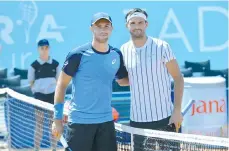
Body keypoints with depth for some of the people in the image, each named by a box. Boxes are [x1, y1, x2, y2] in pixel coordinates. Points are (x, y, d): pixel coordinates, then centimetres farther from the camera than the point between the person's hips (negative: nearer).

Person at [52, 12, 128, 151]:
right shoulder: (78, 54, -9)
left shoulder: (117, 55, 4)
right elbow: (62, 85, -5)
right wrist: (58, 119, -8)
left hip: (106, 121, 5)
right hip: (80, 121, -4)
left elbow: (123, 79, 20)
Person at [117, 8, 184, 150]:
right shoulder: (124, 50, 4)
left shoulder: (162, 47, -7)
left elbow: (178, 78, -4)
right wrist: (118, 77, -5)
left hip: (164, 118, -3)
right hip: (137, 119, 3)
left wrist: (177, 110, -11)